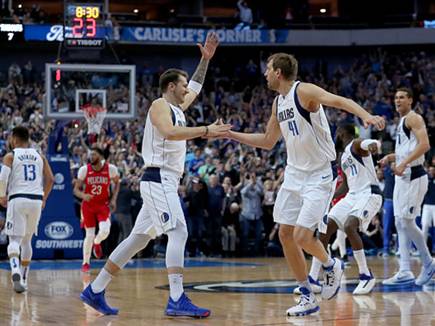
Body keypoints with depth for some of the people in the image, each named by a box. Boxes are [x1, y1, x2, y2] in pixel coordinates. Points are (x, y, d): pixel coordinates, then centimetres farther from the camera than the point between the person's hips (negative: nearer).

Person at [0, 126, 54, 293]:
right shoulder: (39, 156, 14)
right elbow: (50, 179, 8)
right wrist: (44, 199, 20)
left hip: (17, 199, -4)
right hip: (36, 200, 4)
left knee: (14, 240, -4)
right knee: (27, 240, 19)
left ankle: (15, 271, -32)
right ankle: (24, 279, 20)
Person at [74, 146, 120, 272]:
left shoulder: (111, 169, -10)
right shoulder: (84, 170, -10)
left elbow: (117, 182, 10)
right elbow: (76, 189, -5)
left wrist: (113, 199, -1)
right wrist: (83, 195, -27)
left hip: (103, 204, 0)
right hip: (88, 205, 0)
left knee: (105, 231, -22)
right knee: (89, 235, -1)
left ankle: (97, 242, 16)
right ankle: (85, 263, 20)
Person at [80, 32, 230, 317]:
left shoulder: (177, 108, 20)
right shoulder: (160, 105, -7)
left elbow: (196, 87, 37)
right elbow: (170, 132, -27)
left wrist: (206, 59, 29)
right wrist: (206, 130, -29)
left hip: (165, 183, 10)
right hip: (159, 179, -10)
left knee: (139, 239, 10)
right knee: (179, 232, -18)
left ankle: (95, 291, 14)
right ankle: (177, 301, -24)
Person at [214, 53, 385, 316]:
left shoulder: (304, 91, -15)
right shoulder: (278, 103, 11)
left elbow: (339, 100, -31)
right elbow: (268, 142, 23)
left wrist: (365, 116, -49)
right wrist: (231, 134, 22)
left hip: (320, 174, -9)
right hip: (295, 173, 9)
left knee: (302, 236, -14)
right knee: (286, 234, 5)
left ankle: (331, 266, 18)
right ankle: (308, 297, 14)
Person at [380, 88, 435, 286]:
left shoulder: (413, 118, -9)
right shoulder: (402, 122, 20)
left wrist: (404, 163, -25)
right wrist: (391, 157, 14)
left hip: (413, 176, -10)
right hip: (403, 177, 10)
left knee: (407, 221, -11)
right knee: (400, 224, 4)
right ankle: (405, 272, 3)